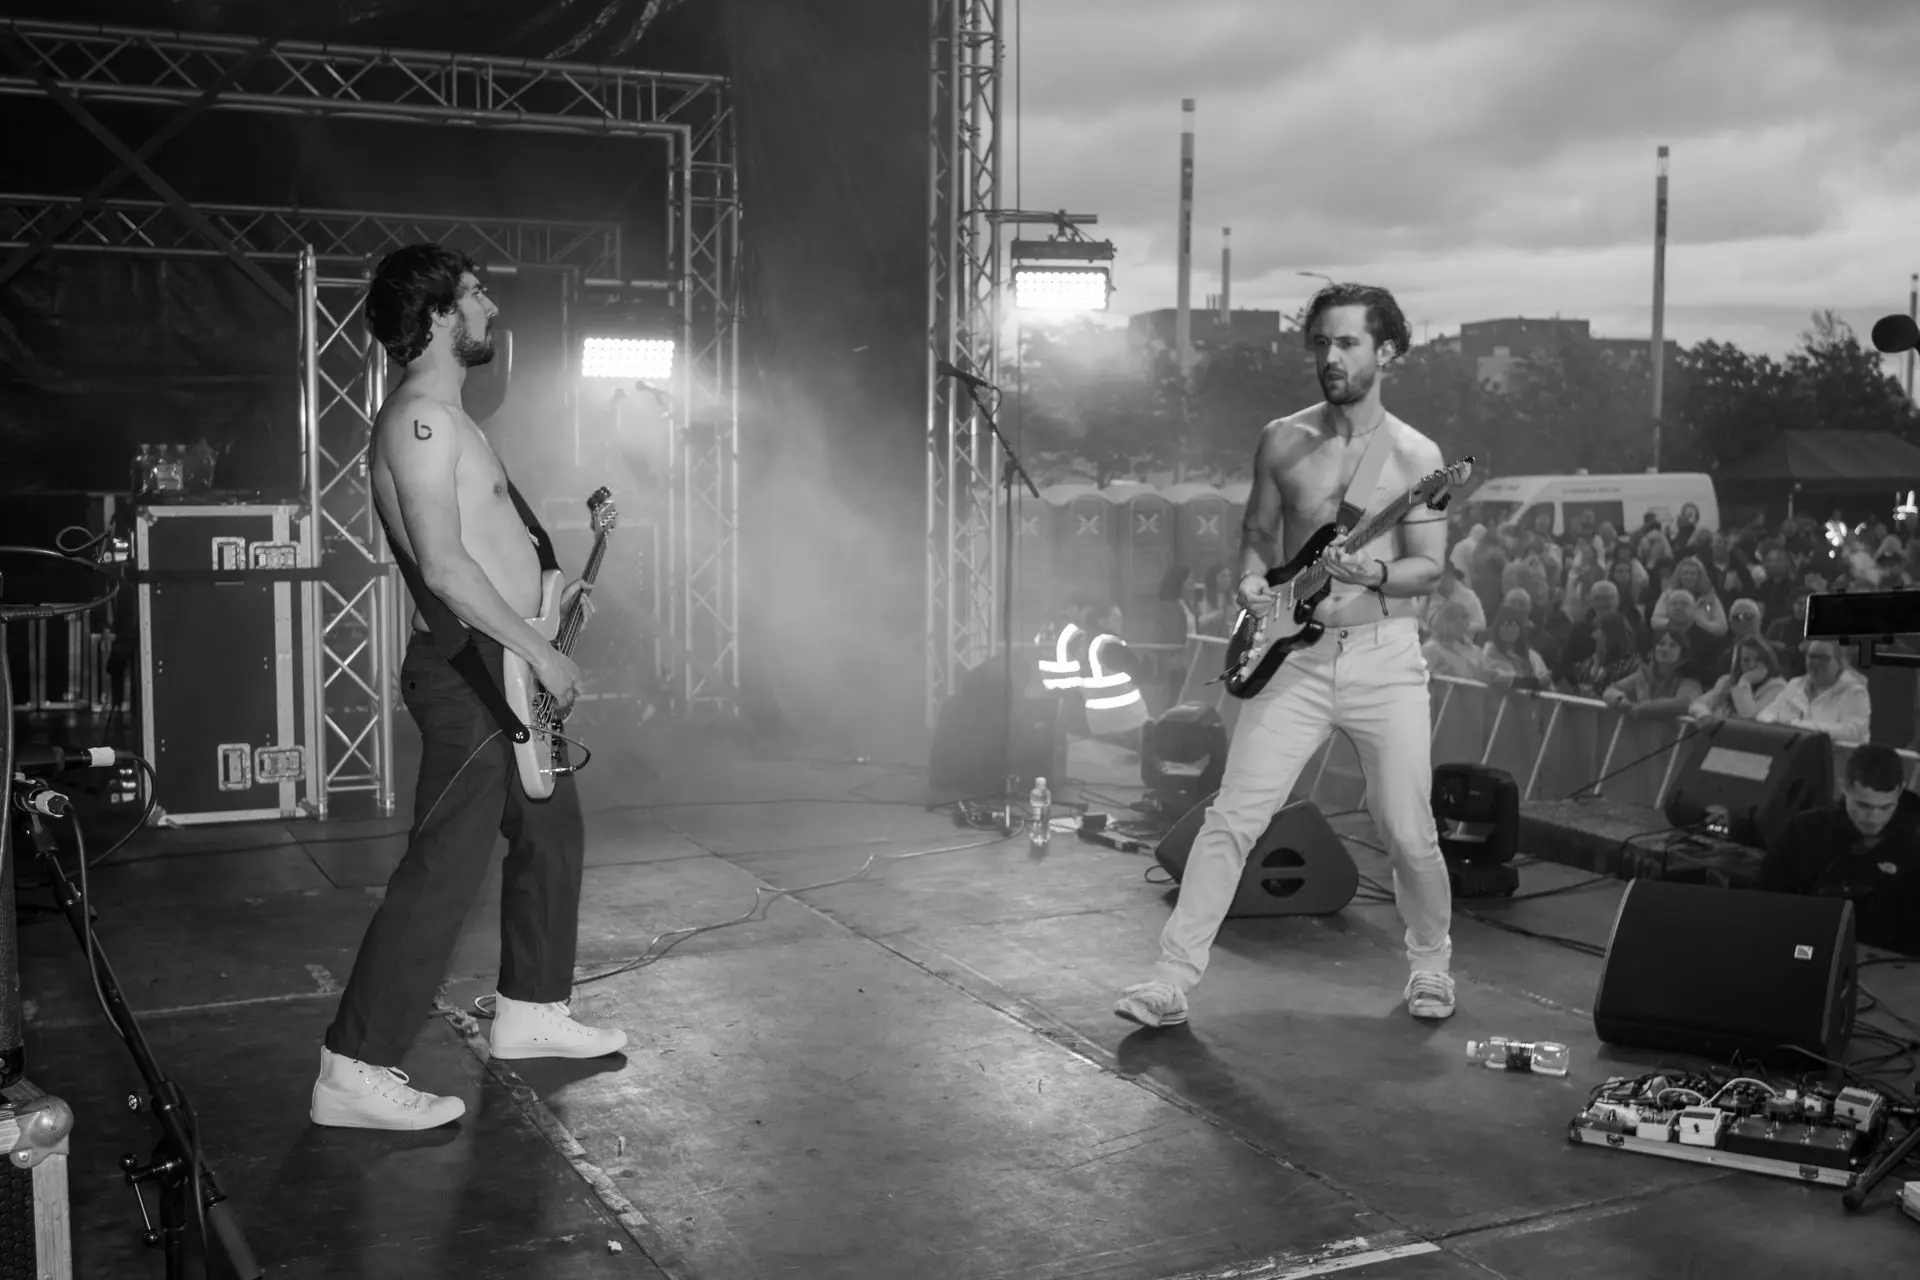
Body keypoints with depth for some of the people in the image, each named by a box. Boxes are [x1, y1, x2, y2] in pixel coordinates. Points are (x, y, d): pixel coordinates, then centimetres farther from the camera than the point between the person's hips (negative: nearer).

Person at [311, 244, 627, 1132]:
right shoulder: (421, 416, -17)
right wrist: (539, 651, -21)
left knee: (551, 832, 19)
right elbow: (443, 566, -25)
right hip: (472, 670, -11)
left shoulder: (443, 416, 17)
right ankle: (355, 1073, -4)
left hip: (503, 667, 11)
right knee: (444, 868, -9)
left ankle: (530, 1011, 32)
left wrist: (551, 590, 20)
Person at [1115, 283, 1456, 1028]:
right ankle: (1172, 980, -2)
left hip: (1385, 658, -1)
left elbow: (1429, 567, -2)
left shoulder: (1415, 455, -2)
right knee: (1233, 817, -6)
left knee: (1409, 833, 3)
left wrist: (1373, 573, -21)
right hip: (1295, 656, 1)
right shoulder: (1282, 441, 4)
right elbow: (1257, 531, 15)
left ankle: (1431, 963, 31)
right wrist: (1252, 578, -6)